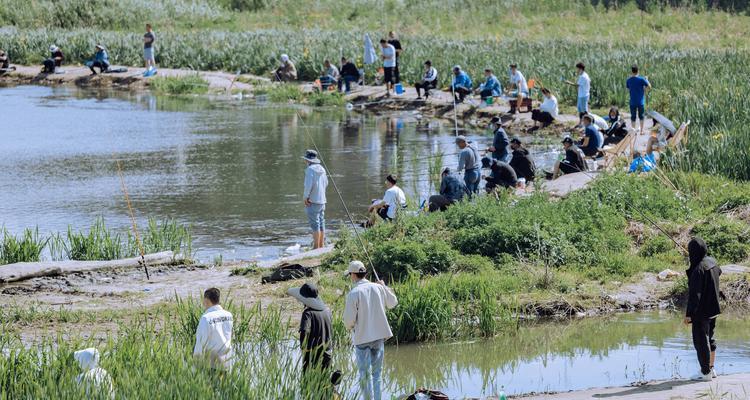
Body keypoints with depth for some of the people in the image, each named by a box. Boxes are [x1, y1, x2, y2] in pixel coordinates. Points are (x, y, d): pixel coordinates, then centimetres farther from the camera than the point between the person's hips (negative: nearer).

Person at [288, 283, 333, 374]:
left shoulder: (308, 313, -15)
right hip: (327, 354, 6)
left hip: (312, 353, -6)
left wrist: (303, 347, -16)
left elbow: (304, 331, -27)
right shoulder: (327, 310, 5)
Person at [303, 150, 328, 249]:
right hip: (322, 200, 8)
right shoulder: (321, 169, 11)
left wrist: (306, 197, -10)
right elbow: (325, 183, 20)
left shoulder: (310, 169, -14)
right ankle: (322, 245, 17)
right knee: (321, 223, 13)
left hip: (313, 200, -8)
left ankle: (316, 247, -7)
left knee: (315, 224, -6)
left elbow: (308, 185, -20)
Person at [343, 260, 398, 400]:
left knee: (365, 374, 2)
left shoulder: (353, 293, -16)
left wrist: (349, 327, 9)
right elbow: (393, 302, 16)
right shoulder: (378, 288, -1)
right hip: (379, 336, 5)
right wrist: (385, 287, 30)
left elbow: (349, 319, -14)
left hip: (362, 337, -5)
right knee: (376, 371, 14)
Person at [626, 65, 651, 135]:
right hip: (641, 102, -2)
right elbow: (649, 87, -9)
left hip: (632, 102, 2)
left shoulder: (628, 81, -3)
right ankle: (641, 131, 12)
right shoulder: (641, 79, -12)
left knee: (633, 117, 11)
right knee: (641, 116, 11)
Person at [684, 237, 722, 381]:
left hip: (701, 311, -9)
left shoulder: (698, 269, -24)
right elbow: (719, 273, 27)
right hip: (713, 309, 9)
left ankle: (705, 372, 8)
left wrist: (689, 314, -20)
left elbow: (695, 294, -24)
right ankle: (711, 369, 28)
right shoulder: (712, 262, 1)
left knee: (701, 341, 2)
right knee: (709, 338, 20)